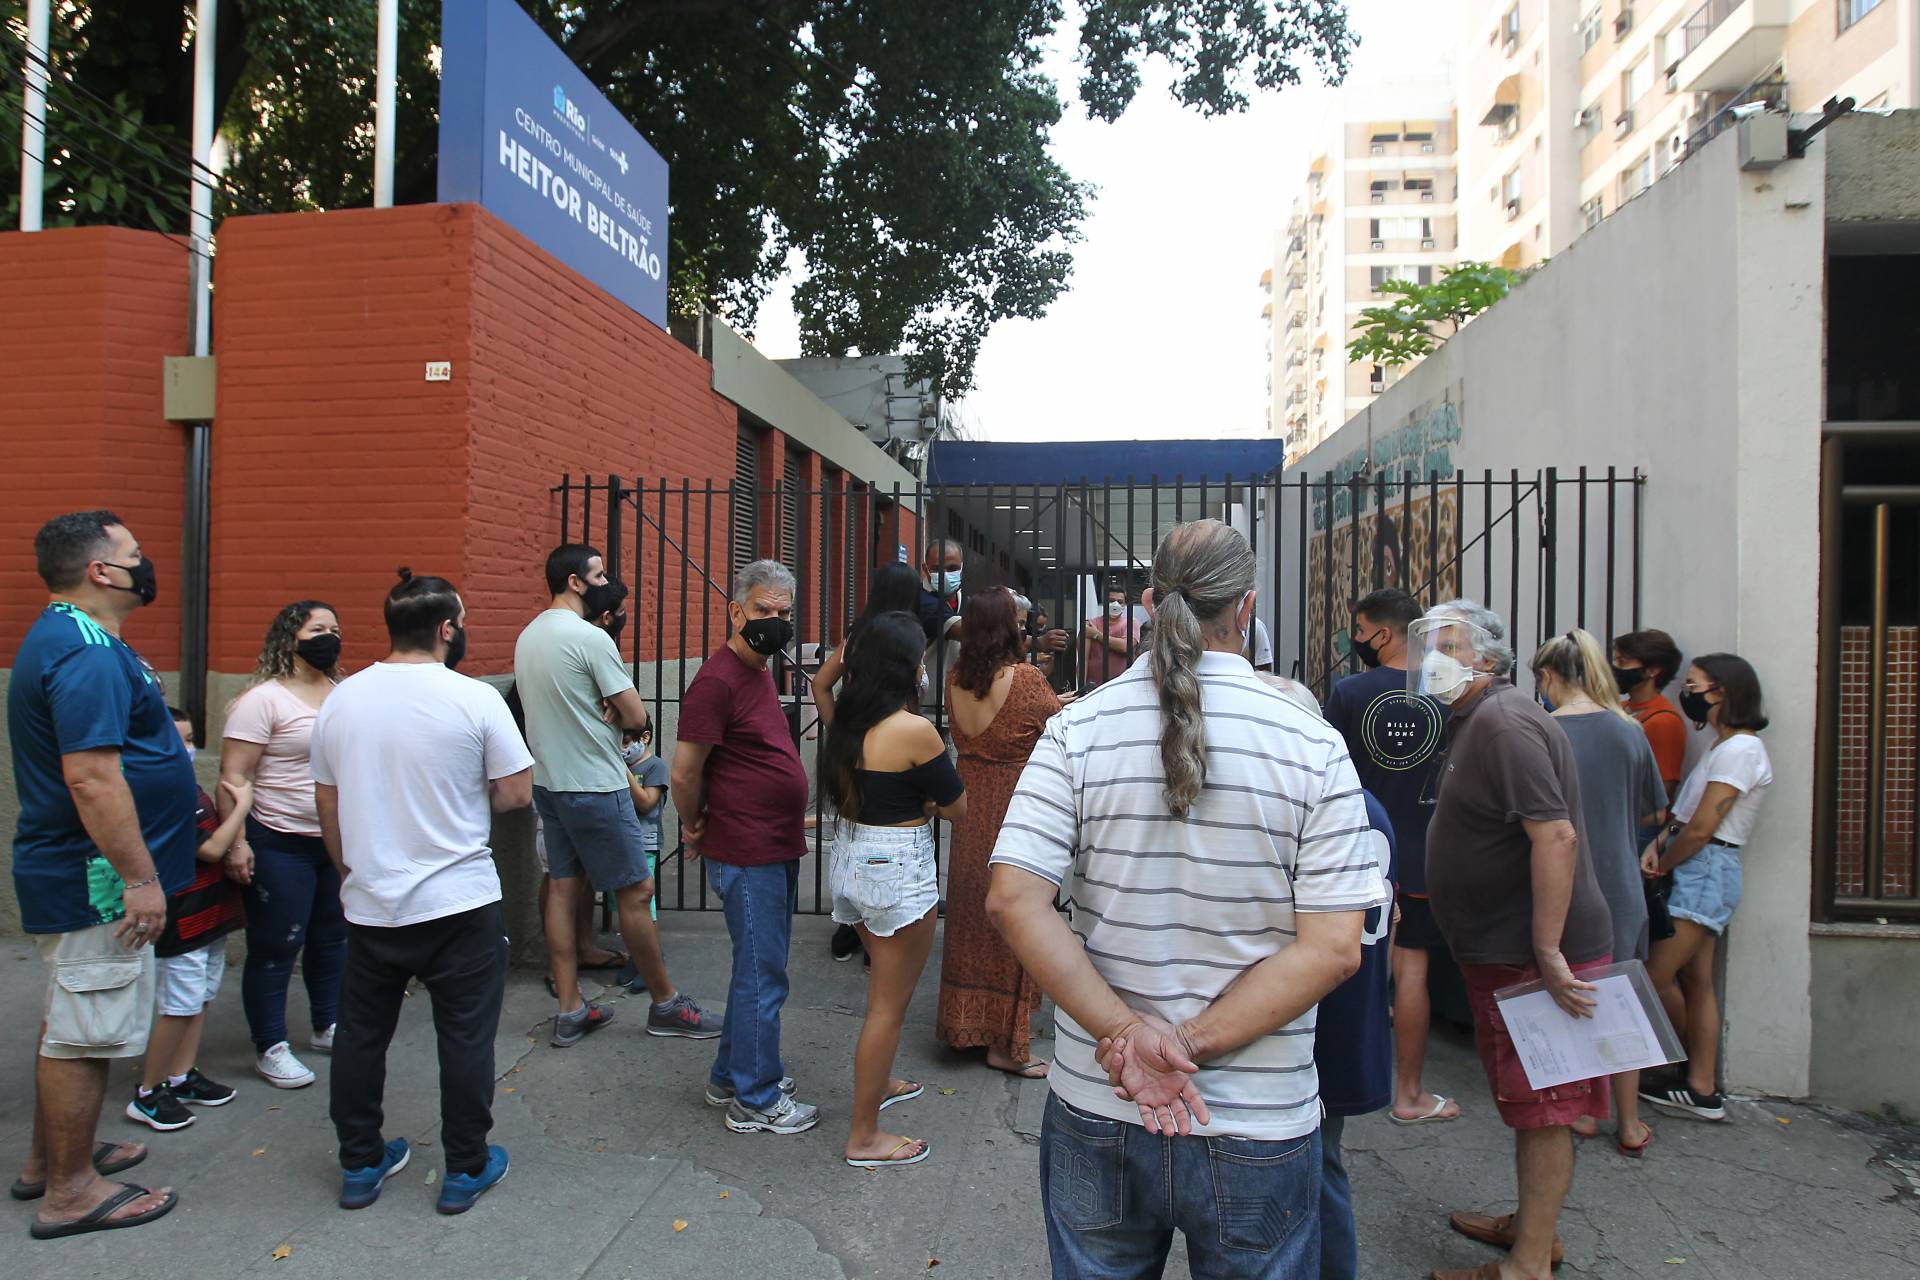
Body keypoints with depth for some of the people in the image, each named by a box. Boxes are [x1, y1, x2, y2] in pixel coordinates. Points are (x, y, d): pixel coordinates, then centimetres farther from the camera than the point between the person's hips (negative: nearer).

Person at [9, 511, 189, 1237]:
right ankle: (70, 1192, 15)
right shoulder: (88, 654, -23)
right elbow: (91, 777, -28)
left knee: (70, 1022, 22)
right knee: (87, 1034, 1)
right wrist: (139, 878, -25)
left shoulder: (64, 639, 12)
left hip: (72, 876, 11)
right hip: (96, 881, -11)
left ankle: (50, 1161, 36)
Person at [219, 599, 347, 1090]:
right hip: (281, 845, -7)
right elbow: (233, 776, -14)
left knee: (333, 938, 16)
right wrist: (235, 843, -19)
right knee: (275, 948, 3)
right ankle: (271, 1049, 16)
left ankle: (328, 1027, 31)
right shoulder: (264, 699, -11)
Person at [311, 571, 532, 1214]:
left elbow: (327, 804, 10)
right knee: (465, 1036, 8)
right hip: (459, 902, -4)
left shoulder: (341, 698, 2)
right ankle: (466, 1169, 19)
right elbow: (516, 793, -11)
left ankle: (359, 1165, 31)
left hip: (369, 903, 5)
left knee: (361, 1033, 18)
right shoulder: (475, 699, -14)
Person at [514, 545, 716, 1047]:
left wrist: (599, 712, -1)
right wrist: (612, 711, 2)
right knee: (635, 892, 1)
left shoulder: (528, 637, 10)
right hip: (594, 788, -9)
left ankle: (570, 1012, 19)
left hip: (548, 782, 10)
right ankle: (667, 1005, 12)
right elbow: (635, 715, -17)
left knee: (562, 888, 12)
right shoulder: (590, 637, -18)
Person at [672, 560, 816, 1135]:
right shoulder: (718, 679, -18)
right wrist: (694, 827, -1)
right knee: (761, 975, 1)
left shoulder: (758, 672, 12)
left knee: (759, 967, 20)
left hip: (777, 850, 10)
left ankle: (731, 1076, 35)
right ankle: (756, 1101, 16)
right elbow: (684, 773, -17)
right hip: (747, 855, -10)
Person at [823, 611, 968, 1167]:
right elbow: (957, 808, -12)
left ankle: (877, 1083, 46)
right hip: (897, 868, -8)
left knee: (887, 980, 28)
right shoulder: (914, 729, -20)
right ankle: (864, 1137, 16)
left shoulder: (850, 720, 2)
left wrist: (913, 802, 3)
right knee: (889, 1003, 5)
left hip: (849, 859, 8)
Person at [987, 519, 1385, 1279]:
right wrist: (1189, 1044, -14)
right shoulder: (1313, 746, -10)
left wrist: (1129, 1034, -16)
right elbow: (1335, 947, -15)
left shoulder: (1078, 730, -9)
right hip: (1260, 1127, -1)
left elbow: (1013, 900, -16)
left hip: (1094, 1109, 1)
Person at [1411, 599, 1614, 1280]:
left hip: (1534, 955, -10)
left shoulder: (1502, 721, -19)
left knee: (1541, 1107, 1)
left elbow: (1555, 835, -27)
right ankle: (1531, 1224, 37)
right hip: (1504, 950, 10)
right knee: (1527, 1101, 21)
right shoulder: (1475, 722, 15)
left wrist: (1548, 954, -28)